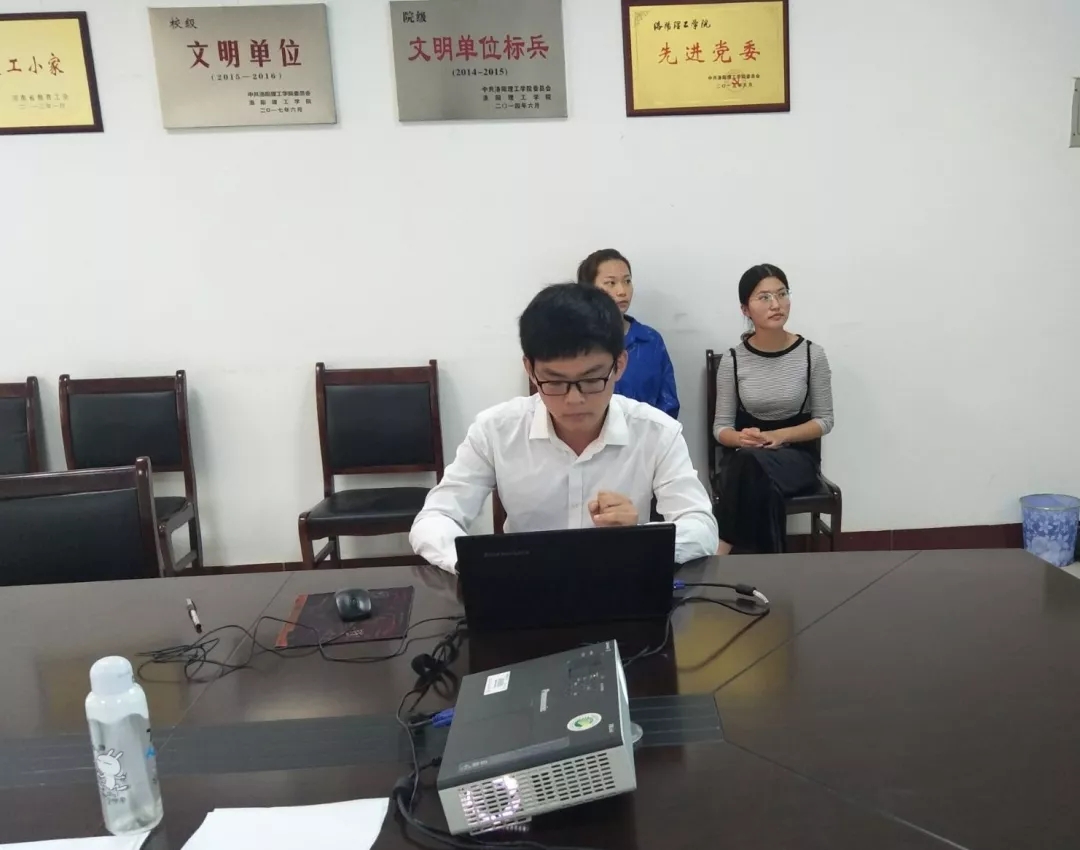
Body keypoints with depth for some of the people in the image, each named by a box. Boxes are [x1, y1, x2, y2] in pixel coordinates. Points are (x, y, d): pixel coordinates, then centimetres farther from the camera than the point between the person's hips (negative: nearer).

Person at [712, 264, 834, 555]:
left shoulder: (811, 354, -5)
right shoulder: (733, 359, -3)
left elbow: (824, 420, 0)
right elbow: (721, 426, 2)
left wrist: (780, 436, -17)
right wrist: (740, 438, -23)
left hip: (797, 453, -1)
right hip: (745, 455, 1)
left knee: (752, 466, -36)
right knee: (762, 484, -37)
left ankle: (719, 555, -27)